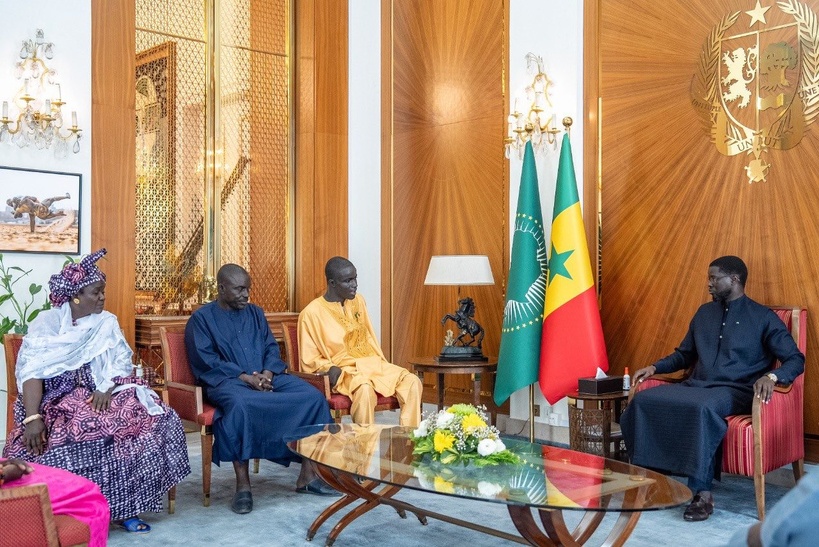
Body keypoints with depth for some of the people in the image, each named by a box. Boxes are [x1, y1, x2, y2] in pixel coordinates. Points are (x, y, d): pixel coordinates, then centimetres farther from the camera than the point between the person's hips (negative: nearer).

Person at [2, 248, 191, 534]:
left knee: (151, 420, -22)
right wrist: (32, 418, -27)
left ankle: (124, 508, -13)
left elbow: (121, 365, 2)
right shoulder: (47, 323, -2)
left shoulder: (107, 323, 10)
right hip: (58, 399, -3)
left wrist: (107, 390, -20)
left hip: (100, 395, 3)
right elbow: (32, 372, -13)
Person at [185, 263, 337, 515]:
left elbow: (271, 348, 14)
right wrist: (245, 377, -18)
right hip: (227, 382, -5)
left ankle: (308, 475, -10)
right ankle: (243, 483, -32)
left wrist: (267, 373, -8)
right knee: (239, 404, -41)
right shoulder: (201, 318, 3)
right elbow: (206, 362, -8)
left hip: (266, 378, 5)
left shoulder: (255, 313, 20)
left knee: (313, 396, -17)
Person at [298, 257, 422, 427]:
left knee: (412, 381, -19)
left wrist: (382, 363, 6)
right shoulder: (311, 313, -5)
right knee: (365, 389, -39)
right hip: (344, 370, -6)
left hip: (372, 363, 6)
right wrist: (330, 368, -21)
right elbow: (309, 360, -2)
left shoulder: (358, 301, 13)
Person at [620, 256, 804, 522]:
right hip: (696, 385, 6)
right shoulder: (704, 313, 20)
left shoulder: (763, 317, 4)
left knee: (702, 408, -41)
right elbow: (684, 355, 29)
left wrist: (771, 376, -23)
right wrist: (655, 367, 11)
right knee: (643, 400, -21)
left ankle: (702, 493, -34)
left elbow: (795, 359, -2)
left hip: (734, 391, -5)